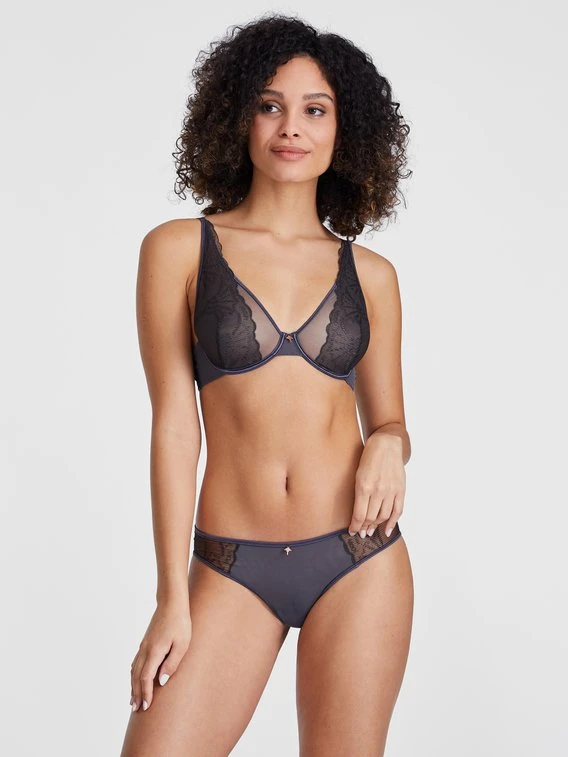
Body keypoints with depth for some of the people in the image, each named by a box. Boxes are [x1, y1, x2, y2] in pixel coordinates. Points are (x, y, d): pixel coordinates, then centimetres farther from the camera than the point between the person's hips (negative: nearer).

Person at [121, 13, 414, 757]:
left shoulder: (369, 274, 6)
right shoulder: (179, 249, 0)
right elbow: (174, 423, -2)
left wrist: (390, 444, -12)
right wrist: (172, 599, -4)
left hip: (360, 558, 2)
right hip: (233, 568, -1)